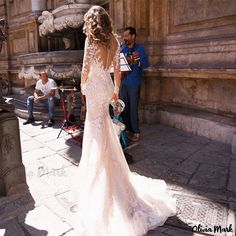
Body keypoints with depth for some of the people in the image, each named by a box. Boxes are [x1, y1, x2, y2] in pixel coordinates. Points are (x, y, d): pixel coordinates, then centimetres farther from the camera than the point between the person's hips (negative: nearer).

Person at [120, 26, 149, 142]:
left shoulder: (140, 48, -1)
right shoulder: (123, 49, 15)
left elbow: (146, 63, -11)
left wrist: (133, 61, -24)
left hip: (134, 83, -5)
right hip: (123, 82, 6)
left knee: (133, 108, -5)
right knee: (124, 107, 8)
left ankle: (136, 132, 5)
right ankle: (127, 129, 19)